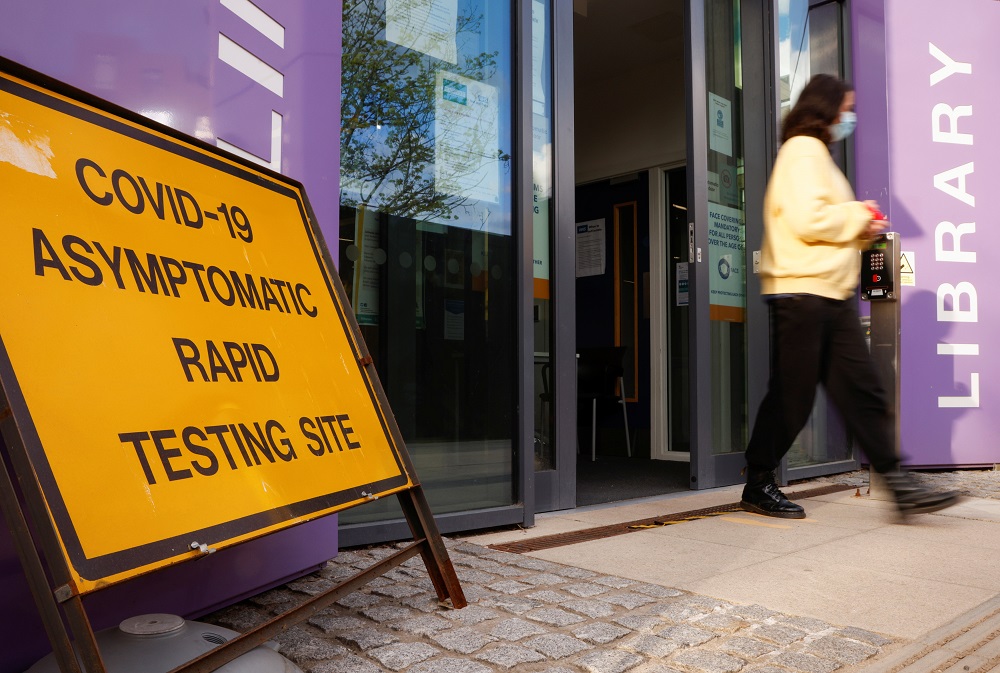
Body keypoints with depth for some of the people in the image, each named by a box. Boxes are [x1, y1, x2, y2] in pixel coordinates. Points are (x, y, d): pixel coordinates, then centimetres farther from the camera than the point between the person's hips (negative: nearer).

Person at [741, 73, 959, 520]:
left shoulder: (817, 155, 25)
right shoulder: (803, 149, -6)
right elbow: (808, 219, -20)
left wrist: (860, 225, 8)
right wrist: (859, 216, -5)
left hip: (831, 294, 10)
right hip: (801, 292, -10)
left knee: (861, 392, 5)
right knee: (791, 397, -4)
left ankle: (898, 484, 7)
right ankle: (758, 486, 8)